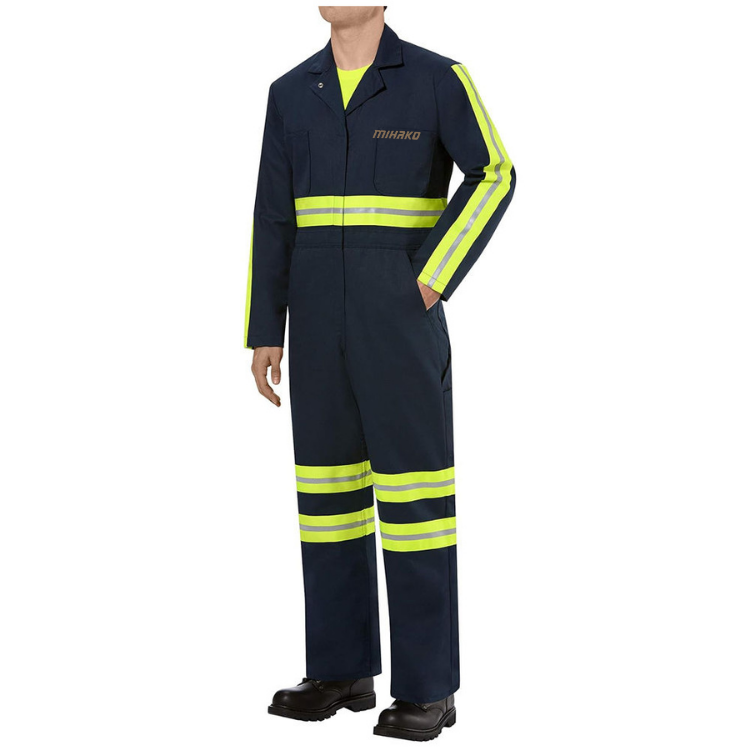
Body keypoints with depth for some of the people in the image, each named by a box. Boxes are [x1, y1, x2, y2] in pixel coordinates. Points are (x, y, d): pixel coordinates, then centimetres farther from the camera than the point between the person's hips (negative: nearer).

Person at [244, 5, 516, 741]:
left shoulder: (437, 76, -3)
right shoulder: (291, 93, 10)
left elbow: (493, 178, -7)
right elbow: (273, 220, 10)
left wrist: (431, 282, -14)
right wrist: (263, 335, 6)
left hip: (400, 314, -5)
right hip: (321, 316, 5)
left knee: (412, 486, -7)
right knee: (329, 482, 6)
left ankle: (428, 687, 1)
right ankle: (344, 671, 16)